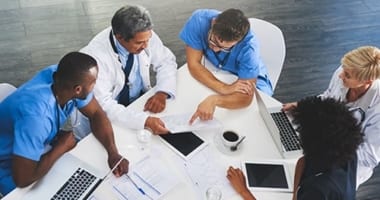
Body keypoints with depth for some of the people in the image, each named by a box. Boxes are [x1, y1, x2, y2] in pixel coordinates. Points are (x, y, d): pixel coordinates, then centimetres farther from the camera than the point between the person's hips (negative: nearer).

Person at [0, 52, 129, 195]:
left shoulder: (62, 76, -20)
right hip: (12, 168, -6)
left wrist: (113, 152, -24)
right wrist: (62, 146, -25)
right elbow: (23, 178, -39)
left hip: (41, 148, 7)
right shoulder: (35, 115, -41)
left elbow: (96, 114, -9)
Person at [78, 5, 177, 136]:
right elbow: (103, 105, -32)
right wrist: (145, 121, -43)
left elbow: (166, 62, -3)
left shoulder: (144, 35, -17)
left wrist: (162, 93, -22)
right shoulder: (95, 56, -31)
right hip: (106, 118, -4)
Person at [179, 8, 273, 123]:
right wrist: (224, 88, -38)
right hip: (213, 72, 2)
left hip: (248, 77, -2)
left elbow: (246, 97, -38)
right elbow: (194, 64, -26)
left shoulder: (248, 46, -36)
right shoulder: (199, 20, -31)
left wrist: (214, 100, -56)